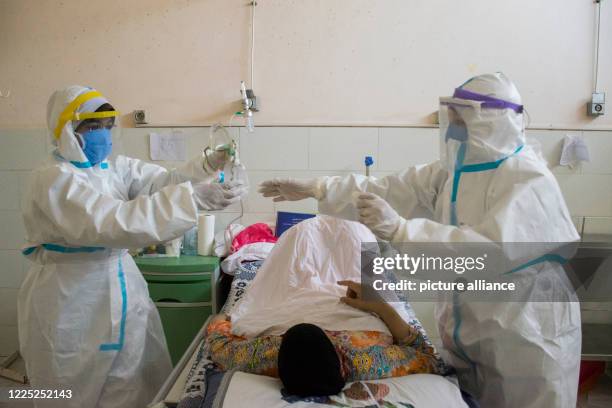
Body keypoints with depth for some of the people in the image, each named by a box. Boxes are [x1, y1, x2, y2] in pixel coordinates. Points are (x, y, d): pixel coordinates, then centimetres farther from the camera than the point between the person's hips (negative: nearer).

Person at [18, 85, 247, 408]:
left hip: (123, 290, 7)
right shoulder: (53, 179, -18)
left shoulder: (117, 169, 7)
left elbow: (165, 181, -4)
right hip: (71, 302, -7)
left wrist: (208, 166, -25)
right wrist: (193, 198, -39)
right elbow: (109, 224, -32)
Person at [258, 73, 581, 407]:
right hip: (465, 334, 7)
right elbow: (388, 191, 3)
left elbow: (490, 248, -36)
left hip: (526, 341, -6)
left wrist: (400, 230, -44)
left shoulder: (531, 181, -21)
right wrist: (315, 188, -1)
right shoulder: (455, 170, 2)